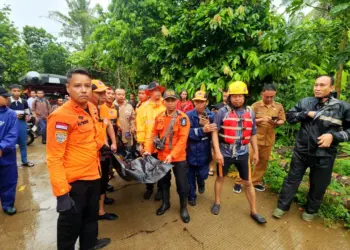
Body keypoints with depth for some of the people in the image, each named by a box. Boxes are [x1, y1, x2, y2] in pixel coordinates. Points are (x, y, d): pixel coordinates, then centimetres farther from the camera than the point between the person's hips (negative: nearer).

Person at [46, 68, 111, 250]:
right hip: (74, 181, -7)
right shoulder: (60, 116, -20)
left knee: (91, 216, 27)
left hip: (93, 175, 8)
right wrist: (61, 192, -22)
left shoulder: (92, 108, 2)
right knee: (70, 225, 14)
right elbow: (54, 158, -21)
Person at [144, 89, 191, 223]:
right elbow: (154, 135, 7)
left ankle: (183, 208, 31)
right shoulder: (159, 117, 3)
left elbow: (182, 139, -18)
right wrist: (148, 150, -3)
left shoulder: (183, 118, -12)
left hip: (179, 157, -4)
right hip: (162, 157, 4)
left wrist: (172, 155, -24)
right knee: (163, 181, 20)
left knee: (182, 184, 7)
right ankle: (165, 203, 43)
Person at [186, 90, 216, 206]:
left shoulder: (211, 116, -5)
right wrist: (203, 130, -34)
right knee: (190, 176, 11)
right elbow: (188, 132, -22)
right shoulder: (188, 115, -10)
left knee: (202, 174, 8)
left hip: (204, 152, 1)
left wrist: (208, 126, -25)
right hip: (191, 151, -1)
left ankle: (201, 182, 46)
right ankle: (192, 196, 36)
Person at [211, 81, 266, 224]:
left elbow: (252, 134, 11)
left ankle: (254, 212, 31)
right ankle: (217, 202, 40)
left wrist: (256, 152, 12)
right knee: (220, 177, 18)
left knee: (248, 182, 12)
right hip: (224, 153, -2)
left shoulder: (250, 113, 2)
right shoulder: (222, 112, -10)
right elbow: (215, 132, -11)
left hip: (242, 153, 3)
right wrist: (217, 152, -17)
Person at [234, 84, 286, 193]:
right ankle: (239, 182, 12)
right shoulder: (255, 105, -7)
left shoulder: (279, 106, 4)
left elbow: (282, 120, 6)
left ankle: (256, 181, 29)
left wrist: (276, 122, -16)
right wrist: (261, 119, -22)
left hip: (269, 139, 4)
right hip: (255, 138, -4)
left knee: (263, 161, 13)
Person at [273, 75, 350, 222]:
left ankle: (310, 210, 41)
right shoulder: (305, 103, -1)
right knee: (292, 179, 13)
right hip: (301, 151, 1)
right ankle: (282, 206, 29)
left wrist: (333, 136, -19)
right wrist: (307, 114, -13)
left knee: (318, 186, 17)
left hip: (324, 155, -1)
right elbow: (290, 116, 2)